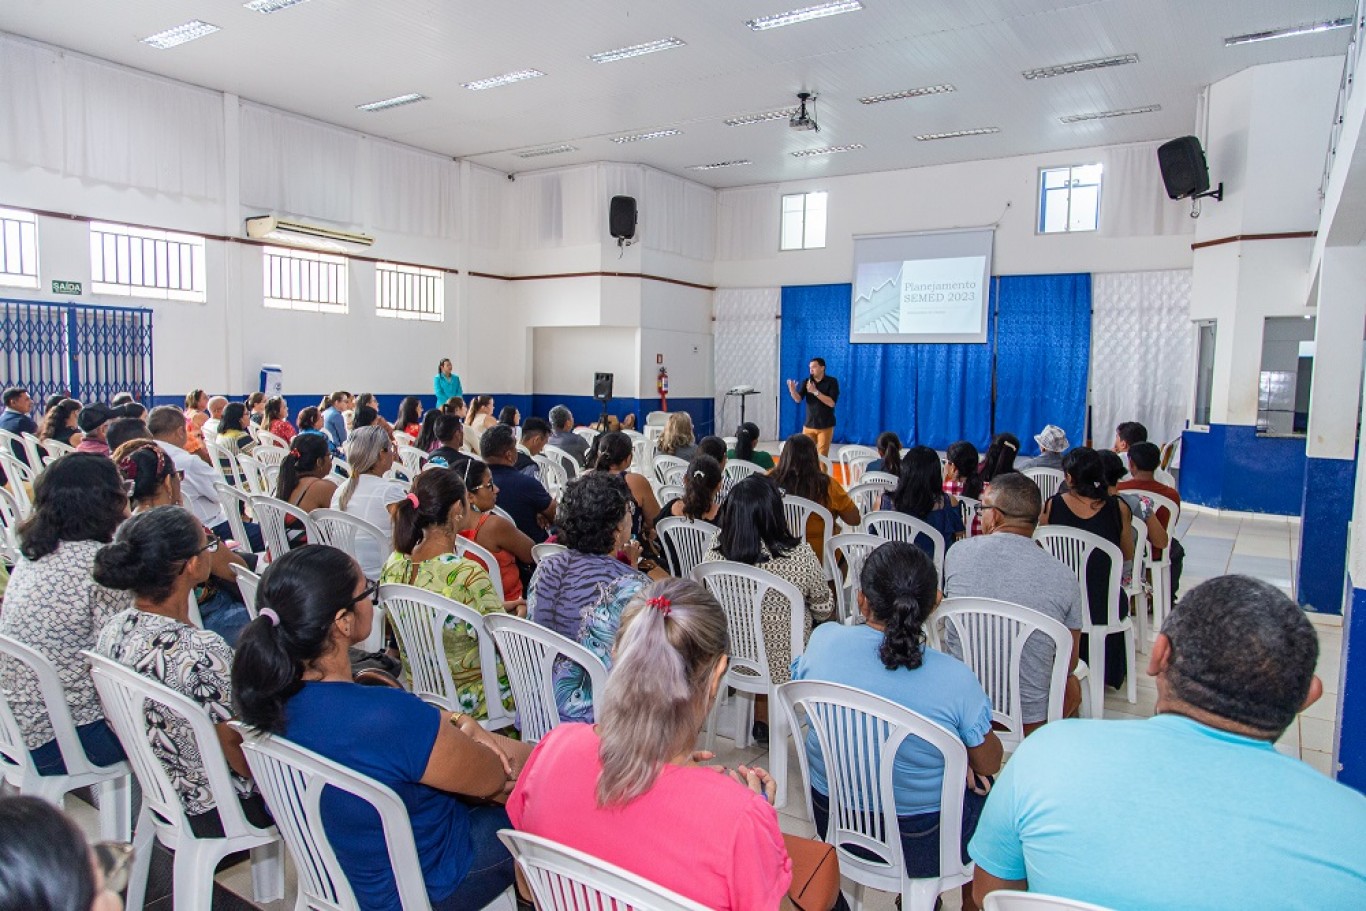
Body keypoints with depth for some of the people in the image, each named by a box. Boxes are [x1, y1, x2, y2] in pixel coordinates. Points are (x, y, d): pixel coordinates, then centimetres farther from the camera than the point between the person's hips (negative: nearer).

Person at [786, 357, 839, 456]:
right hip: (808, 425, 3)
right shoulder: (807, 381, 4)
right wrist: (792, 390, -29)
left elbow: (831, 403, -16)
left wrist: (815, 392, -23)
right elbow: (798, 399, -8)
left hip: (825, 426, -3)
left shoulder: (832, 382, -6)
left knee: (822, 457, 2)